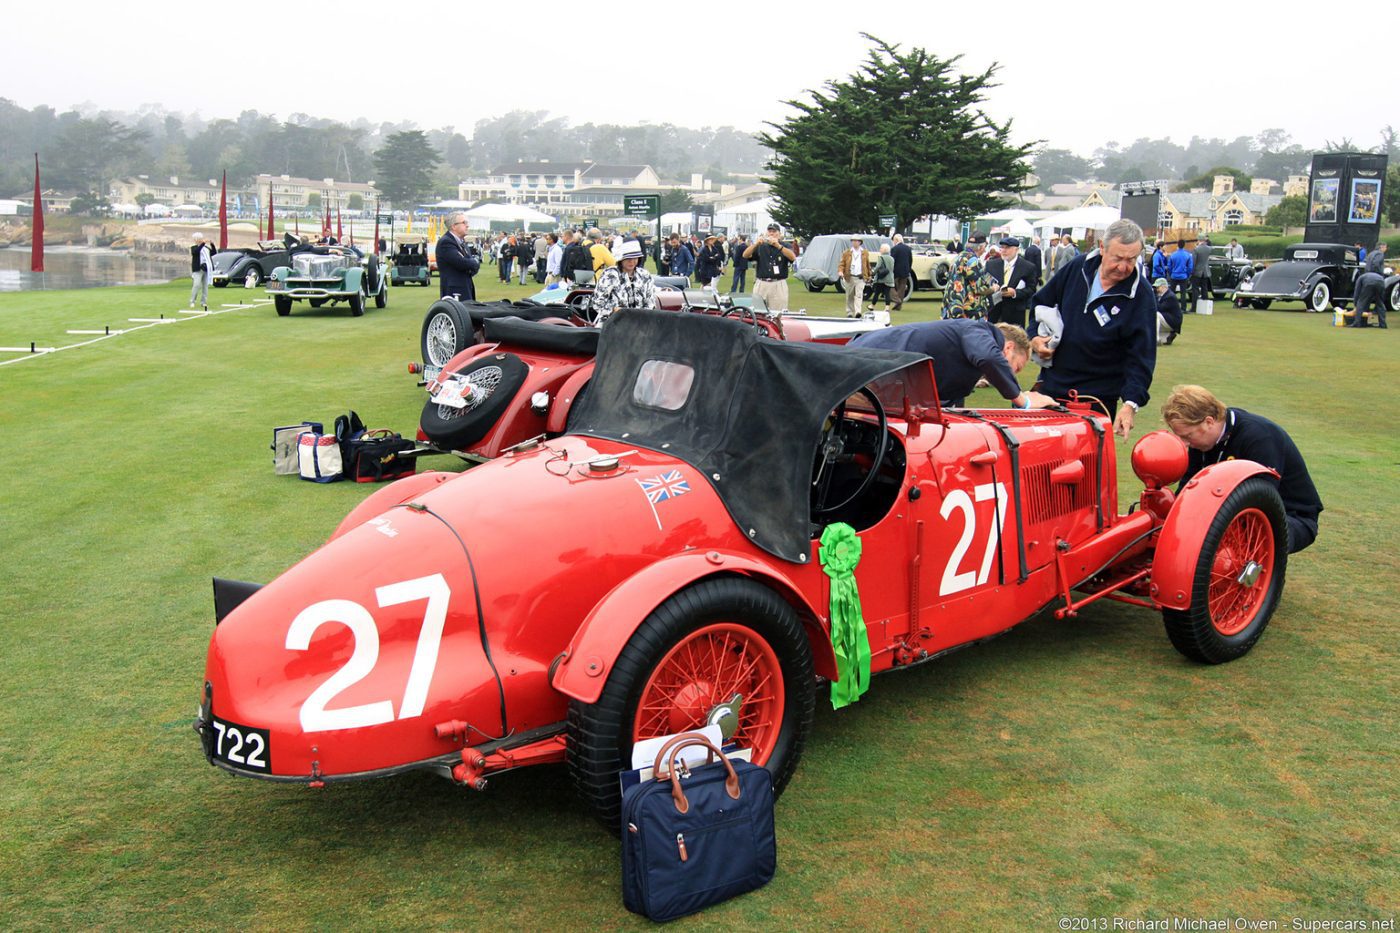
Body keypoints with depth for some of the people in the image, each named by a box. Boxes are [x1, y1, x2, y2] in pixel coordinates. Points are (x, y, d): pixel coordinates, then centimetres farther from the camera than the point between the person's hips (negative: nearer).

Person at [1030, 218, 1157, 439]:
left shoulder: (1141, 297, -15)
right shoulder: (1078, 267, -3)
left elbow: (1142, 357, -17)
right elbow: (1041, 302, 13)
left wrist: (1131, 403, -28)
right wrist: (1034, 337, -2)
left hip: (1098, 398, -4)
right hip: (1051, 385, 4)